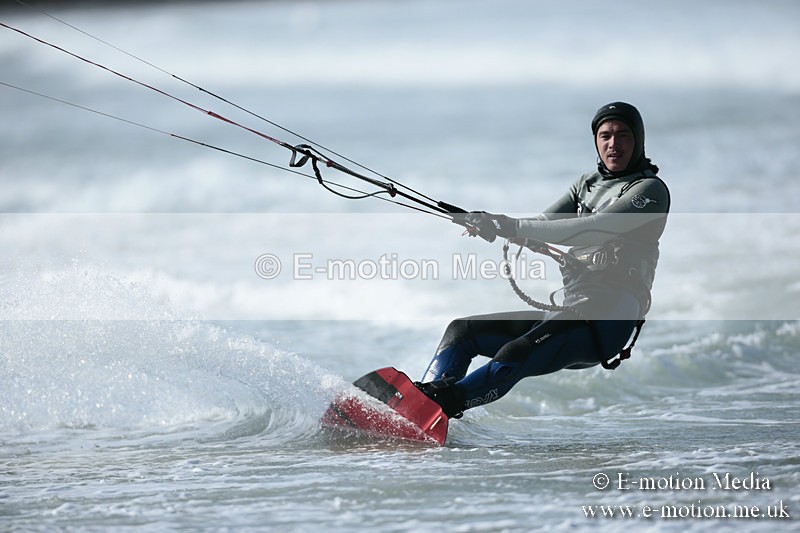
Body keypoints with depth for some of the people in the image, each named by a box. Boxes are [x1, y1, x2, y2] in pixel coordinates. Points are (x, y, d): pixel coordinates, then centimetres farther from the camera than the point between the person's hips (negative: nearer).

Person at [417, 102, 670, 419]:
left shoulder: (651, 190, -2)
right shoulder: (588, 184, 23)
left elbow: (596, 228, -17)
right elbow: (544, 228, 10)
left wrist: (516, 228, -23)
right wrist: (494, 226, -12)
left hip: (607, 319, -9)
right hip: (568, 312, 9)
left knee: (513, 358, -31)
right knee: (461, 331, 1)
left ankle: (440, 403, -45)